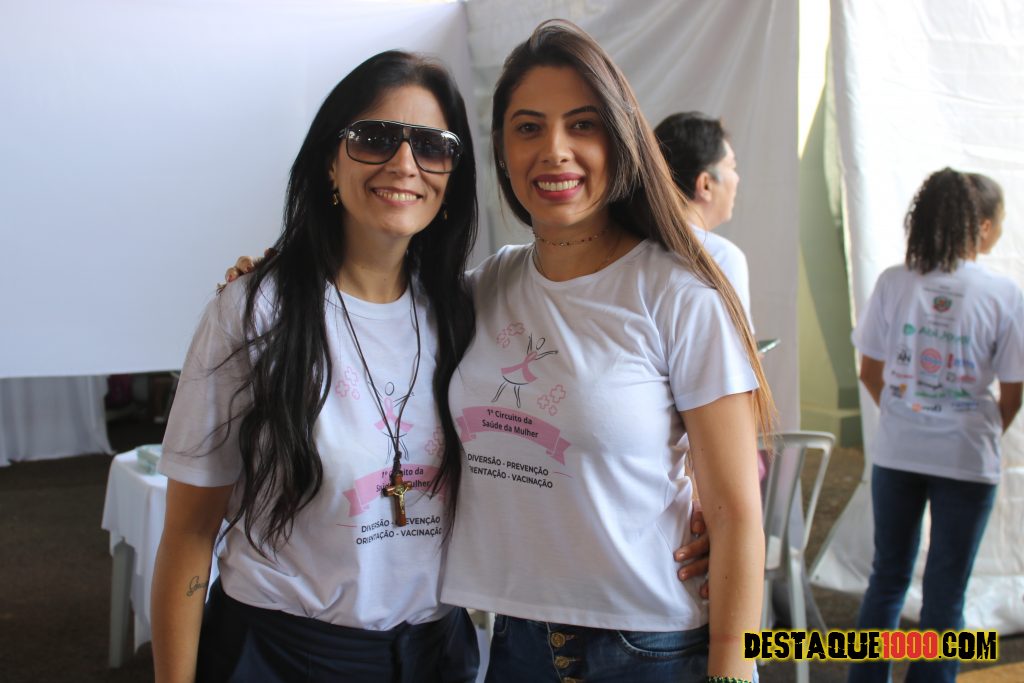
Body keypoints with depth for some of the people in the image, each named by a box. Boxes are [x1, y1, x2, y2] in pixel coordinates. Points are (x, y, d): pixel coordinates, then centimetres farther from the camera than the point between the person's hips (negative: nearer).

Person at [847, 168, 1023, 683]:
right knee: (945, 595, 10)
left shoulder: (893, 283, -6)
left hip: (896, 453, 3)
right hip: (966, 462, -2)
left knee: (887, 578, 18)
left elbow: (870, 373, 0)